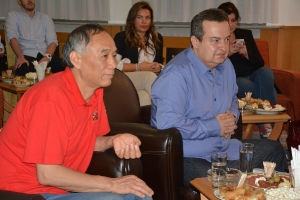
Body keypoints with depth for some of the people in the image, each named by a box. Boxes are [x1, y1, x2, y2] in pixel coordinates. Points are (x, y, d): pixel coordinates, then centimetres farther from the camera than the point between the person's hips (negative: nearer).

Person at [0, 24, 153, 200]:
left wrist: (114, 141, -9)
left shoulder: (95, 89, 0)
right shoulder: (52, 98, -25)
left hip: (62, 185, 8)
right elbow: (47, 174, -26)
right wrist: (111, 184, -22)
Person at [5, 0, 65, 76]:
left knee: (62, 66, -32)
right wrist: (20, 57, -22)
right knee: (24, 70, -39)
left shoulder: (46, 18, 21)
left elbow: (52, 41, 9)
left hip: (45, 55, 2)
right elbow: (12, 38, -1)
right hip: (26, 57, -2)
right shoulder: (12, 16, 16)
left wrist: (47, 57, -15)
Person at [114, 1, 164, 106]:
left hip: (148, 80, 4)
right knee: (150, 76, -35)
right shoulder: (121, 37, 6)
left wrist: (158, 67, -3)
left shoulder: (157, 38, 21)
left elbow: (160, 62, 22)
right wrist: (138, 67, -9)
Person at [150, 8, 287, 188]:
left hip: (226, 148, 9)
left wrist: (232, 117, 0)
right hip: (189, 158, -9)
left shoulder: (226, 65, 7)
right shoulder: (176, 74, -22)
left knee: (274, 150, 14)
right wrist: (215, 127, -20)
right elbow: (168, 124, -33)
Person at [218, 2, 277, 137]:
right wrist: (227, 53, -21)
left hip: (253, 76, 4)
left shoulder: (246, 34, 14)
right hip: (232, 80, -4)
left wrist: (246, 53, -13)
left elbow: (260, 63, 7)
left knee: (266, 71, -31)